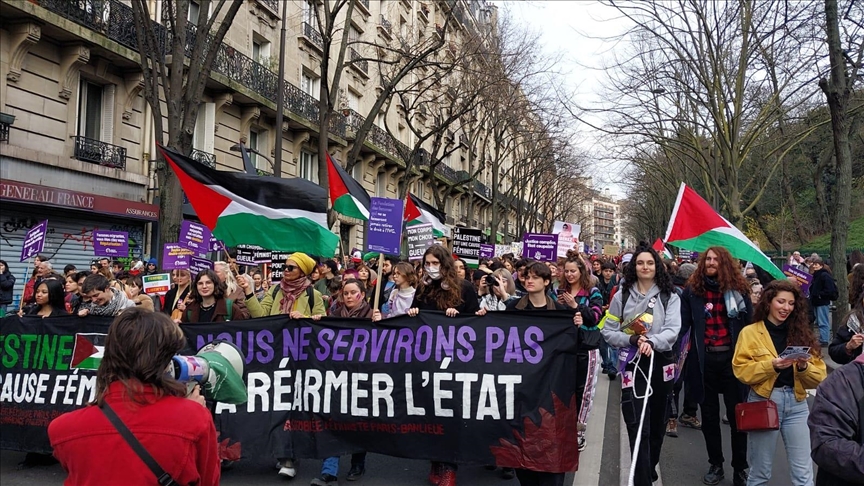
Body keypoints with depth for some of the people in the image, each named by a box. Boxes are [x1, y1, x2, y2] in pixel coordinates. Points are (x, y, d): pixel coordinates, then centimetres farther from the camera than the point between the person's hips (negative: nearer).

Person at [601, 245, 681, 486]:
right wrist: (632, 339, -16)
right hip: (632, 364, -1)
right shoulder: (622, 296, 1)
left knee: (657, 424, 16)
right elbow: (608, 332, 1)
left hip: (662, 364, 2)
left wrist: (652, 342, -29)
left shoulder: (670, 296, 1)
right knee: (638, 428, -8)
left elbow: (673, 330, -11)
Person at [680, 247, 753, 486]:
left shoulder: (737, 290, 1)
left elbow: (750, 323, 2)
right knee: (709, 415, 12)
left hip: (733, 358, -1)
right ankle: (715, 464, 27)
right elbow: (683, 324, -4)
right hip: (704, 359, 1)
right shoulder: (692, 290, 0)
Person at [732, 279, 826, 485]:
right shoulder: (750, 333, 1)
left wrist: (804, 367, -15)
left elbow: (819, 377, 5)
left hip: (796, 404, 2)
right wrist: (771, 365, -20)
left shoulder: (802, 333, 9)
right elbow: (741, 370, -8)